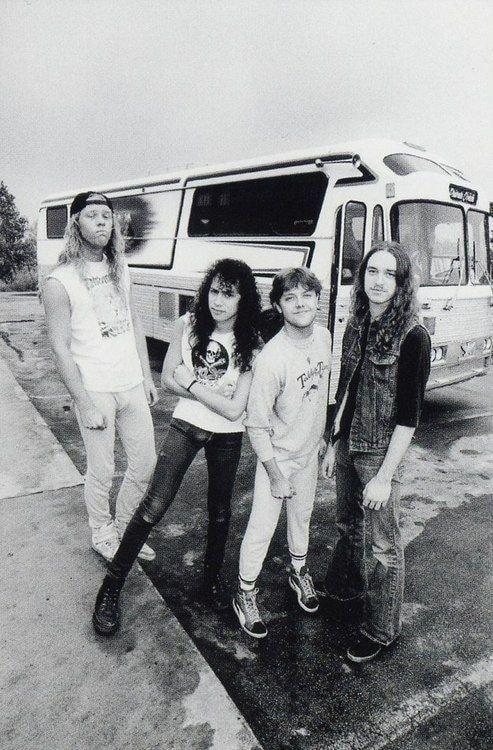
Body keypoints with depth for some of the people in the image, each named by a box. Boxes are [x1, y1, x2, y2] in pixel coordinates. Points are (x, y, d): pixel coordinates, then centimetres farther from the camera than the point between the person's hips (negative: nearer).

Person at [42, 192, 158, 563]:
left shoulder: (119, 269, 8)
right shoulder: (59, 282, -12)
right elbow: (61, 348, -12)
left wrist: (147, 377, 10)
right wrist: (86, 405, -15)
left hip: (133, 386, 6)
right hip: (96, 392, -6)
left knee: (146, 465, 13)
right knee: (102, 472, 8)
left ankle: (124, 527, 36)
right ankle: (102, 535, 34)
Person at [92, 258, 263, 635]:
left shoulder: (251, 345, -15)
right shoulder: (188, 325, -10)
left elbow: (233, 410, -18)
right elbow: (168, 378, -2)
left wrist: (191, 383, -16)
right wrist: (210, 393, -14)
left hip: (226, 437, 0)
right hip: (186, 427, 0)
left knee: (220, 511, 16)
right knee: (153, 507, -6)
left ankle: (213, 576, 43)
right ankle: (111, 587, 12)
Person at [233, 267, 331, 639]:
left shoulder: (323, 337, -9)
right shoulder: (272, 358, -30)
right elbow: (256, 426, -23)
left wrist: (322, 436, 15)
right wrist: (275, 476, -18)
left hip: (309, 451, 6)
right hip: (277, 456, -6)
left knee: (302, 515, 24)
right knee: (262, 528, 4)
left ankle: (299, 571, 49)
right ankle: (245, 594, 27)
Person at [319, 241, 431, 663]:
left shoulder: (413, 336, -16)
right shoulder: (356, 325, 3)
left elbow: (408, 415, -17)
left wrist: (385, 476, -18)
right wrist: (334, 444, 11)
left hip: (381, 453, -6)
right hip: (348, 446, 7)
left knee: (384, 542, 8)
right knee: (348, 525, 24)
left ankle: (382, 629, 27)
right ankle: (345, 586, 49)